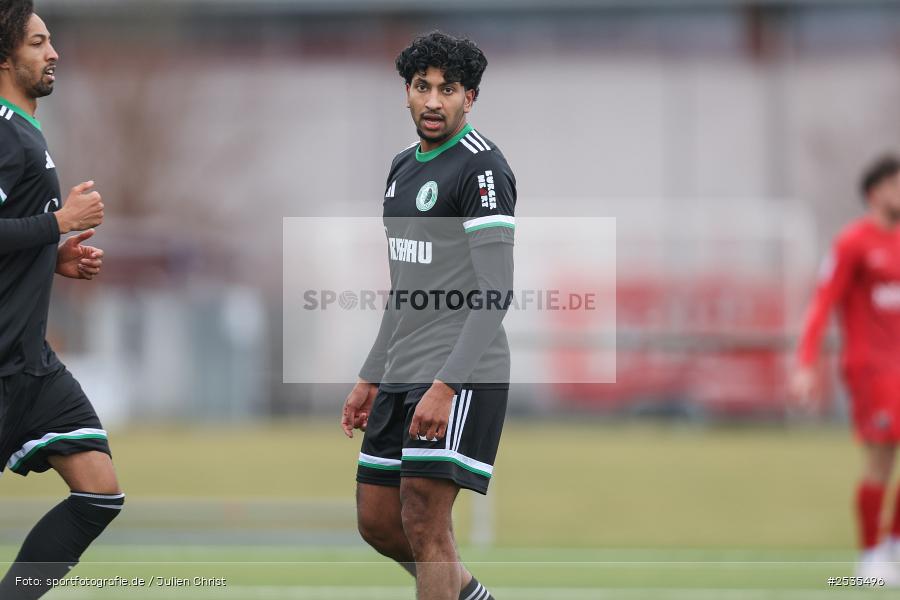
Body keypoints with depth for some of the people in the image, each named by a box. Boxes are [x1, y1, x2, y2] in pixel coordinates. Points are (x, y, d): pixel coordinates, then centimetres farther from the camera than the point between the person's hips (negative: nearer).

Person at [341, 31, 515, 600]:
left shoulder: (483, 168, -11)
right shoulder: (404, 168, 17)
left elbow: (496, 294, -18)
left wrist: (446, 384, -25)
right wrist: (371, 378, 23)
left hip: (460, 375, -9)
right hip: (402, 375, 9)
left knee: (424, 522, -13)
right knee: (376, 520, 12)